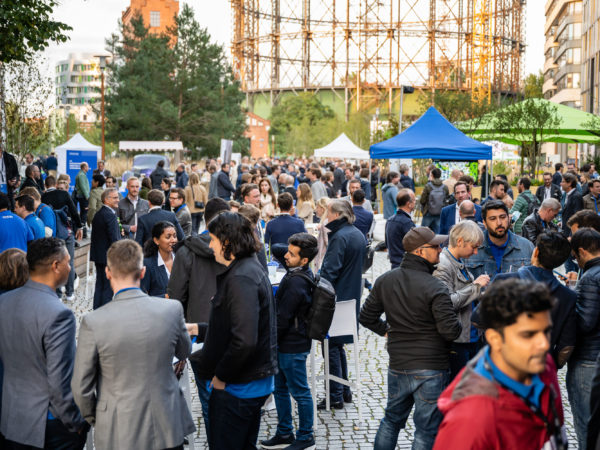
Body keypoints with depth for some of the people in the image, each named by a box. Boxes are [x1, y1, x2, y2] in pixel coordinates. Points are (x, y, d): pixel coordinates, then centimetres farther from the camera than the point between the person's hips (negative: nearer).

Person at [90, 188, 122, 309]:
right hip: (109, 256, -9)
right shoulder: (110, 215, -18)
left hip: (98, 255, 9)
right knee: (108, 287, -3)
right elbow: (114, 239, -20)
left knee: (100, 285, 16)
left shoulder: (97, 214, 10)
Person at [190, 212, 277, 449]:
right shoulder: (253, 268, 11)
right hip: (257, 380, 10)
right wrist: (199, 329, 23)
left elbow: (244, 340, -31)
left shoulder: (241, 279, -22)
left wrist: (221, 375, -19)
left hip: (237, 387, -10)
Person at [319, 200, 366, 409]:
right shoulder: (358, 235, 11)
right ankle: (344, 390, 25)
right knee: (338, 345, 19)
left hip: (337, 298, -9)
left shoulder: (339, 237, -18)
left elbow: (329, 271, -22)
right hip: (353, 296, 9)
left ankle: (335, 396, 3)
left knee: (331, 346, -1)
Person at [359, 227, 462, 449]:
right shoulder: (435, 288, -18)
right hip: (430, 370, -6)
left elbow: (366, 317, 9)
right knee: (426, 430, 6)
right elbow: (451, 330, -20)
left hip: (397, 367, 6)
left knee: (391, 419, 23)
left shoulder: (385, 280, 1)